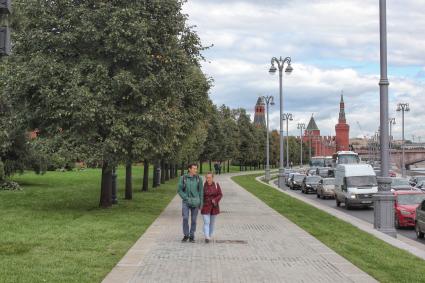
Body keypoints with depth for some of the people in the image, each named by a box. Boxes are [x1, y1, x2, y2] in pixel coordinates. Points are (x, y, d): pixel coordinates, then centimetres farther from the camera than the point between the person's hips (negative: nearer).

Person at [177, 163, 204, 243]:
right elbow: (179, 190, -2)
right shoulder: (183, 178, -4)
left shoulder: (199, 178, -1)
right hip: (186, 202, -1)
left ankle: (192, 236, 15)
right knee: (185, 218, -11)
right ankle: (186, 235, 6)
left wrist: (201, 202, 1)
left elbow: (201, 191, 4)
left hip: (195, 202, 1)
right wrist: (186, 198, -11)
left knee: (193, 219, 3)